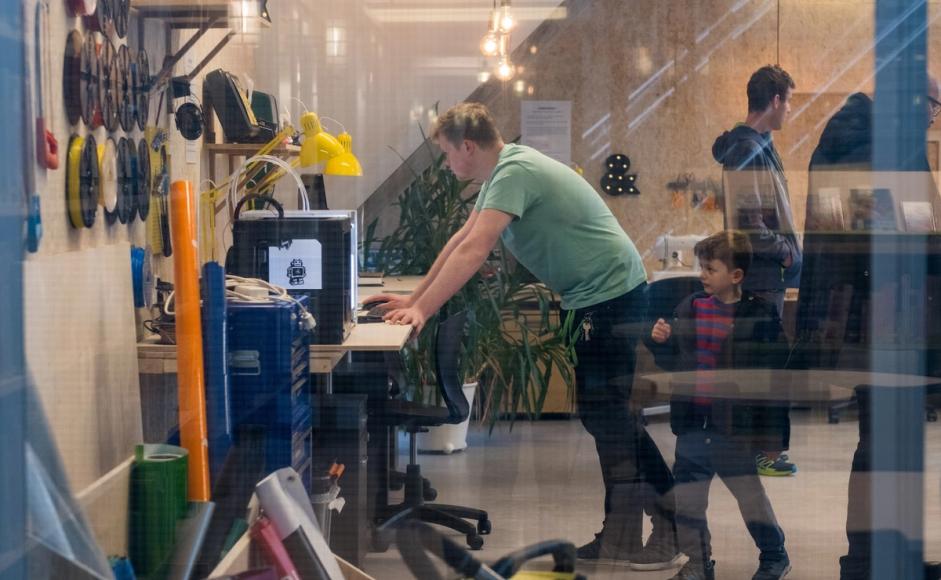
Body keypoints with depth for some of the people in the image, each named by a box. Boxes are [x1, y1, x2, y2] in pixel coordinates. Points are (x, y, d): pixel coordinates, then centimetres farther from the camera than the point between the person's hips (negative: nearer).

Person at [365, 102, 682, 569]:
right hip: (596, 299, 10)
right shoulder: (503, 171, 12)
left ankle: (671, 532, 1)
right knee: (603, 416, 12)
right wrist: (413, 298, 14)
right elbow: (462, 239, 16)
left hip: (612, 296, -10)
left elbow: (473, 251, -27)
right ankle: (621, 536, 18)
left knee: (611, 416, -7)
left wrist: (422, 310, -26)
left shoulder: (515, 171, -20)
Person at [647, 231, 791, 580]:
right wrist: (661, 343, -6)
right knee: (687, 499, 9)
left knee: (749, 493, 6)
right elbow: (672, 362, 14)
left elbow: (773, 369, -10)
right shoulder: (690, 308, 6)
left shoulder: (759, 314, -9)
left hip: (733, 425, -5)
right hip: (693, 423, 5)